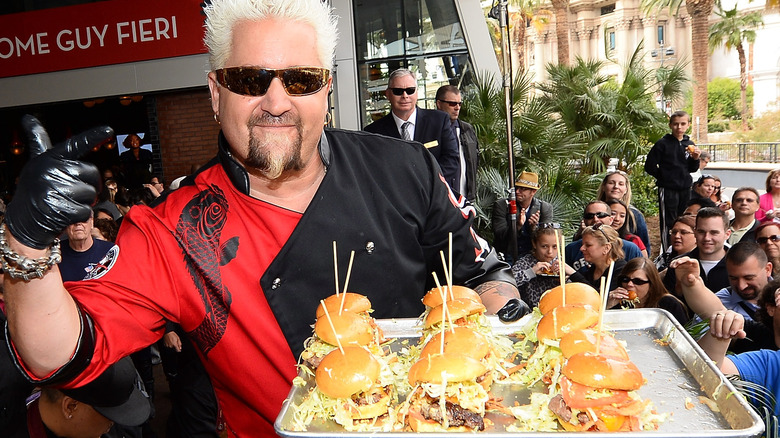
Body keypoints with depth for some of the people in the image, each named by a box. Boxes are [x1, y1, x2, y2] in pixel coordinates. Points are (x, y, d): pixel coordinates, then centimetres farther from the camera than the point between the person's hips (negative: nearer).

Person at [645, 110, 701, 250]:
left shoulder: (689, 145, 9)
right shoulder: (662, 144, -7)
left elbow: (692, 169, 13)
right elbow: (650, 166, -8)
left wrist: (695, 159, -6)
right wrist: (663, 177, 0)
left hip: (685, 189, 6)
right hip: (667, 189, -5)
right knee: (668, 223, -2)